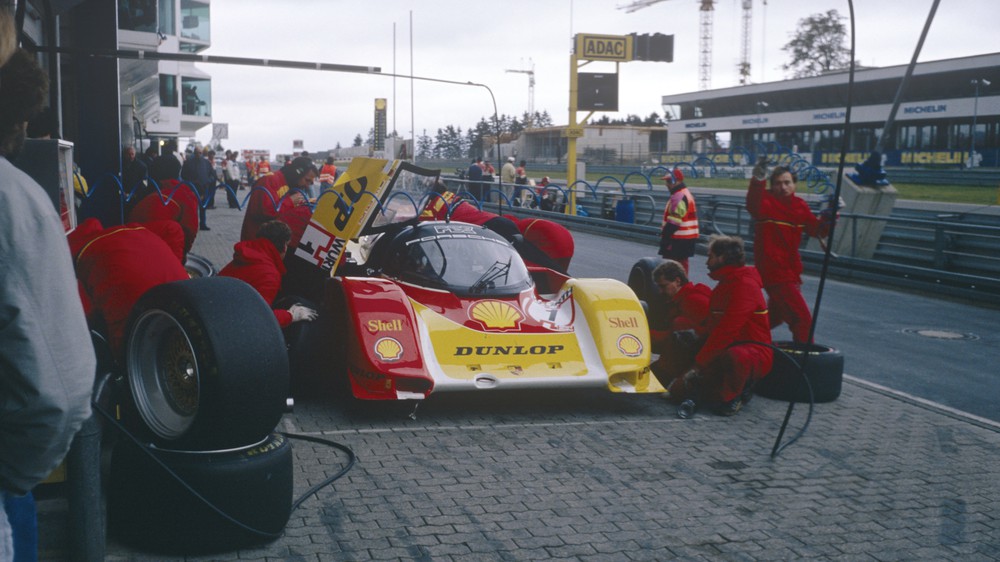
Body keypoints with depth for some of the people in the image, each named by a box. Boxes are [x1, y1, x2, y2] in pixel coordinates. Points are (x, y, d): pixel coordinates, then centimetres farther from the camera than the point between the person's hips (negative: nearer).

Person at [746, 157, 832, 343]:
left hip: (790, 271, 8)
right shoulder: (767, 201, -13)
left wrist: (827, 220, -14)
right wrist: (758, 180, -53)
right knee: (802, 319, -13)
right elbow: (753, 205, -36)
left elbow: (815, 229, 7)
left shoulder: (800, 206, 7)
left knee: (776, 316, 25)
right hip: (774, 271, -8)